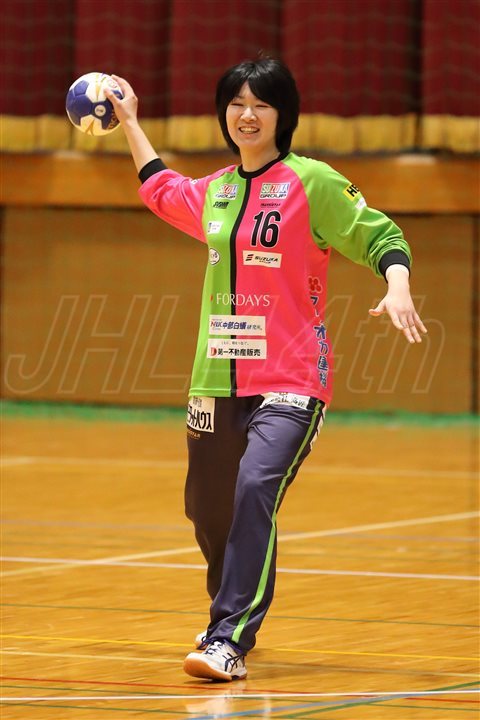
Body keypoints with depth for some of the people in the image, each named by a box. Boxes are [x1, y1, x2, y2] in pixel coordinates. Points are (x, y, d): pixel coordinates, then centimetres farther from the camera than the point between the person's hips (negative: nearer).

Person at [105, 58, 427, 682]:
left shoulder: (312, 183, -4)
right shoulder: (213, 191, 13)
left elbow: (382, 237, -5)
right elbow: (162, 190, 36)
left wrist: (397, 287, -24)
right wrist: (129, 121, 40)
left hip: (291, 380, -6)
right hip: (218, 382, 6)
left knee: (255, 490, -24)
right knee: (209, 511, 11)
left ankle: (230, 642, -27)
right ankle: (234, 615, 38)